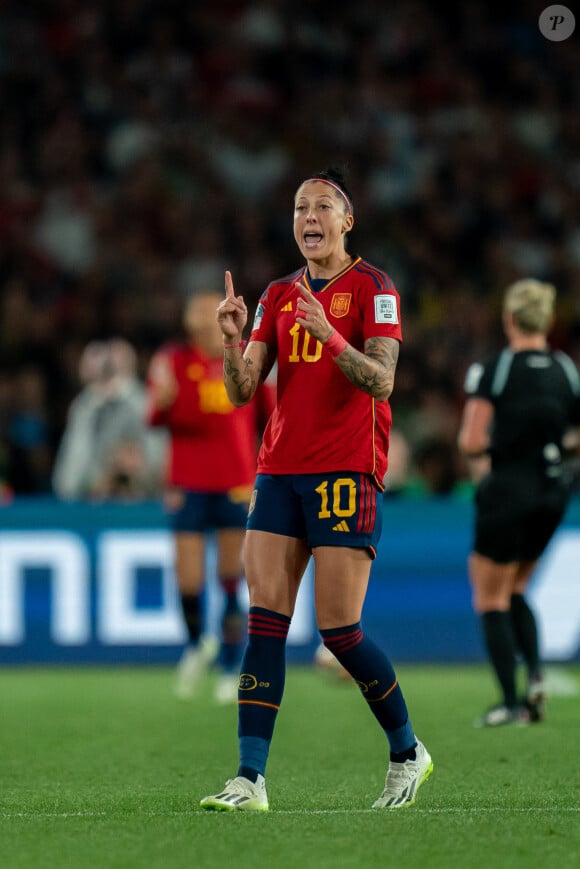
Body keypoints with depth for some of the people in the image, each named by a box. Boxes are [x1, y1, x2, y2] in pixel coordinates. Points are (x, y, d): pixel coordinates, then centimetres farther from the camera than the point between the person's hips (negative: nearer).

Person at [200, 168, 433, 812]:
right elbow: (242, 391, 9)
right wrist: (233, 339, -11)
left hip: (347, 471, -5)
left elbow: (382, 380, -12)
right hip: (279, 470, 5)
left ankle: (408, 752, 13)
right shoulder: (277, 296, 15)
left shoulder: (372, 287, -1)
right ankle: (250, 778, -9)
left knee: (338, 629, -7)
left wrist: (331, 337, -28)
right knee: (264, 620, -6)